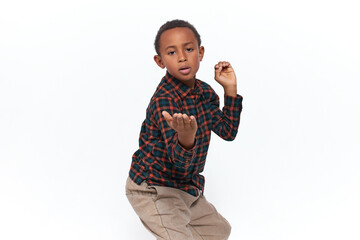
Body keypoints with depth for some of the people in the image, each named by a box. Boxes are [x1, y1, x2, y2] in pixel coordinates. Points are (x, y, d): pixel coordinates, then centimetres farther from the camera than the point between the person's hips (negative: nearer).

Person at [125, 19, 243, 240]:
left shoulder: (205, 92, -1)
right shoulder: (164, 99, -27)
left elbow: (228, 132, -1)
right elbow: (179, 161, -33)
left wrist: (230, 89, -6)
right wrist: (186, 137, -56)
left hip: (185, 187, 8)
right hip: (154, 189, -8)